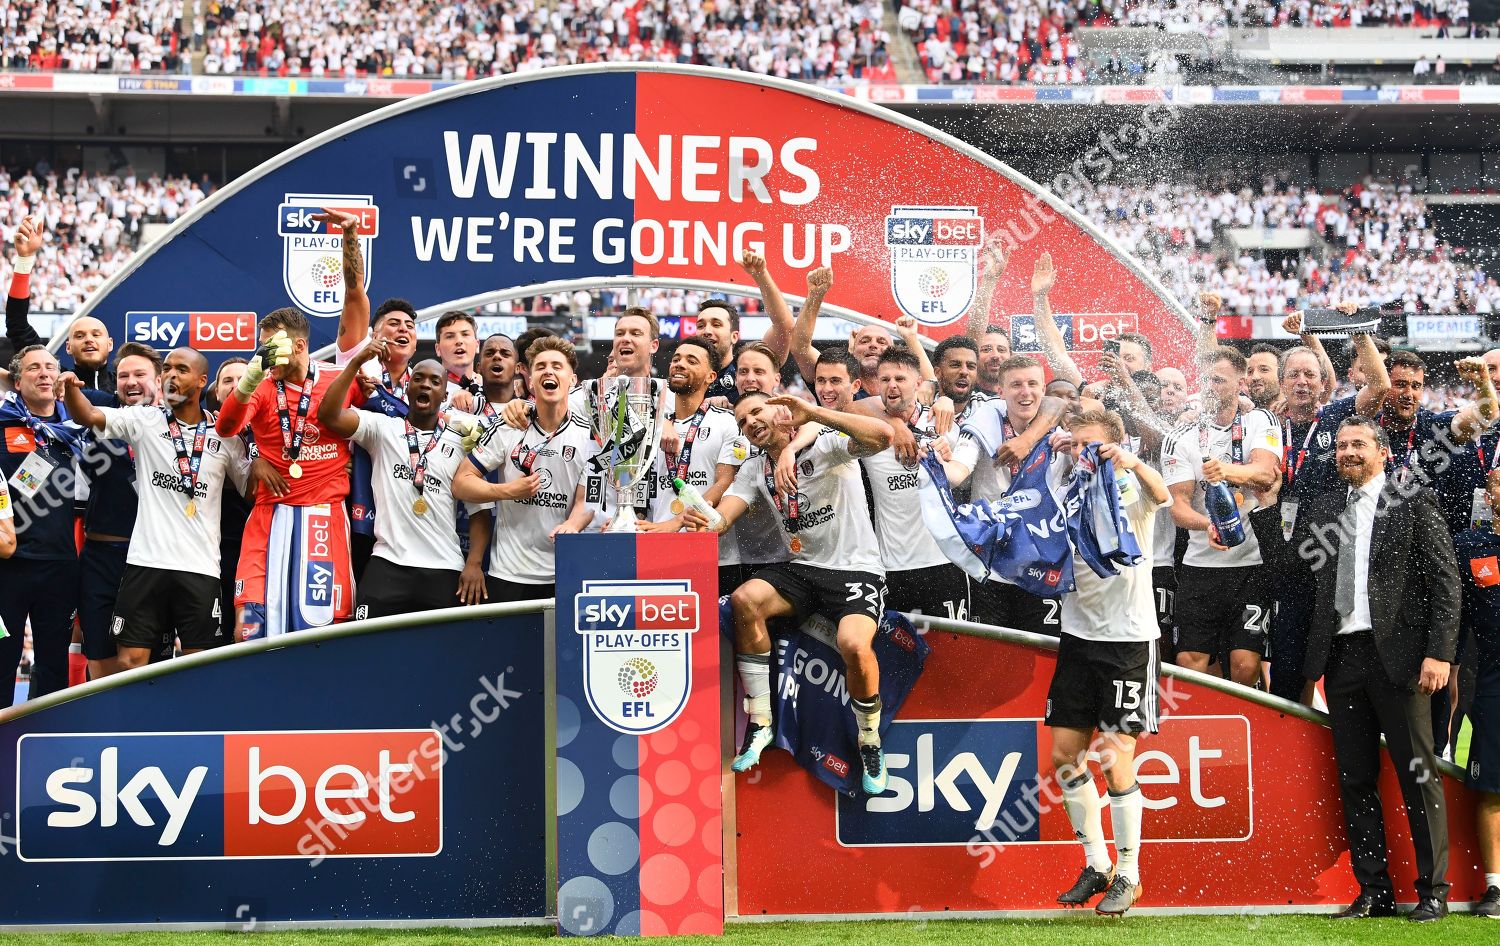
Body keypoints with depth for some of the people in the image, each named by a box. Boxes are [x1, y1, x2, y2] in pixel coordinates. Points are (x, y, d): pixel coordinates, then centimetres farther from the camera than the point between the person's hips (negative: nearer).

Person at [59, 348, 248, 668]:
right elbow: (88, 416, -5)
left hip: (200, 568, 1)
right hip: (146, 561, -1)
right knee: (130, 660, -2)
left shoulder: (224, 436, 9)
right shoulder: (145, 420, 5)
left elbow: (251, 487, 16)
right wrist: (71, 387, -25)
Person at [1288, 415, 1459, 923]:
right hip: (1342, 654, 5)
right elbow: (1301, 567, 15)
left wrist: (1439, 653, -11)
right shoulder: (1322, 508, 15)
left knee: (1418, 775, -1)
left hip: (1398, 653, -5)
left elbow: (1445, 580, -4)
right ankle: (1373, 892, 13)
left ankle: (1433, 893, 5)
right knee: (1355, 780, 7)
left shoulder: (1414, 502, 1)